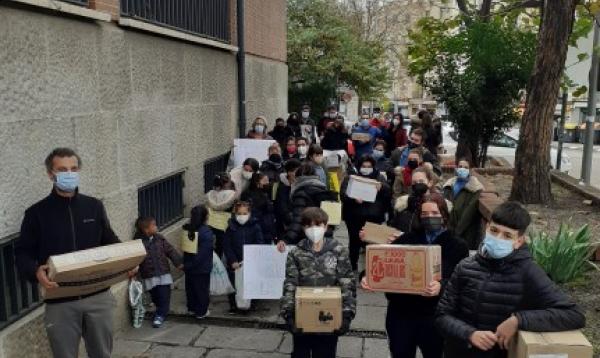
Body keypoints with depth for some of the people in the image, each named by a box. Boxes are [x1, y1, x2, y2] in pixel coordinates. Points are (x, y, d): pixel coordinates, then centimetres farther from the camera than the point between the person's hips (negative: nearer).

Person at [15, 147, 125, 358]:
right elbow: (23, 253, -1)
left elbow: (110, 242, 13)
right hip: (60, 302, -2)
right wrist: (36, 272, -22)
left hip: (99, 296, 2)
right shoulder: (37, 213, -1)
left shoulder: (94, 206, 6)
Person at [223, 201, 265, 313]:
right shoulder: (231, 228, -2)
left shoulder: (255, 227, -4)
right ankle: (233, 306, 23)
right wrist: (233, 261, -11)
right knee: (233, 284, 8)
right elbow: (226, 245, -3)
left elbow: (259, 245, -6)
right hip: (234, 263, 1)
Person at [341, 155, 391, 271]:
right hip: (355, 217, -1)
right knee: (355, 243, 3)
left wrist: (381, 188, -19)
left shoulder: (379, 177, 14)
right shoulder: (350, 178, 8)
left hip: (374, 217, 1)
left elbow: (388, 193, 1)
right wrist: (353, 198, -24)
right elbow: (343, 194, -5)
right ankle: (353, 268, 17)